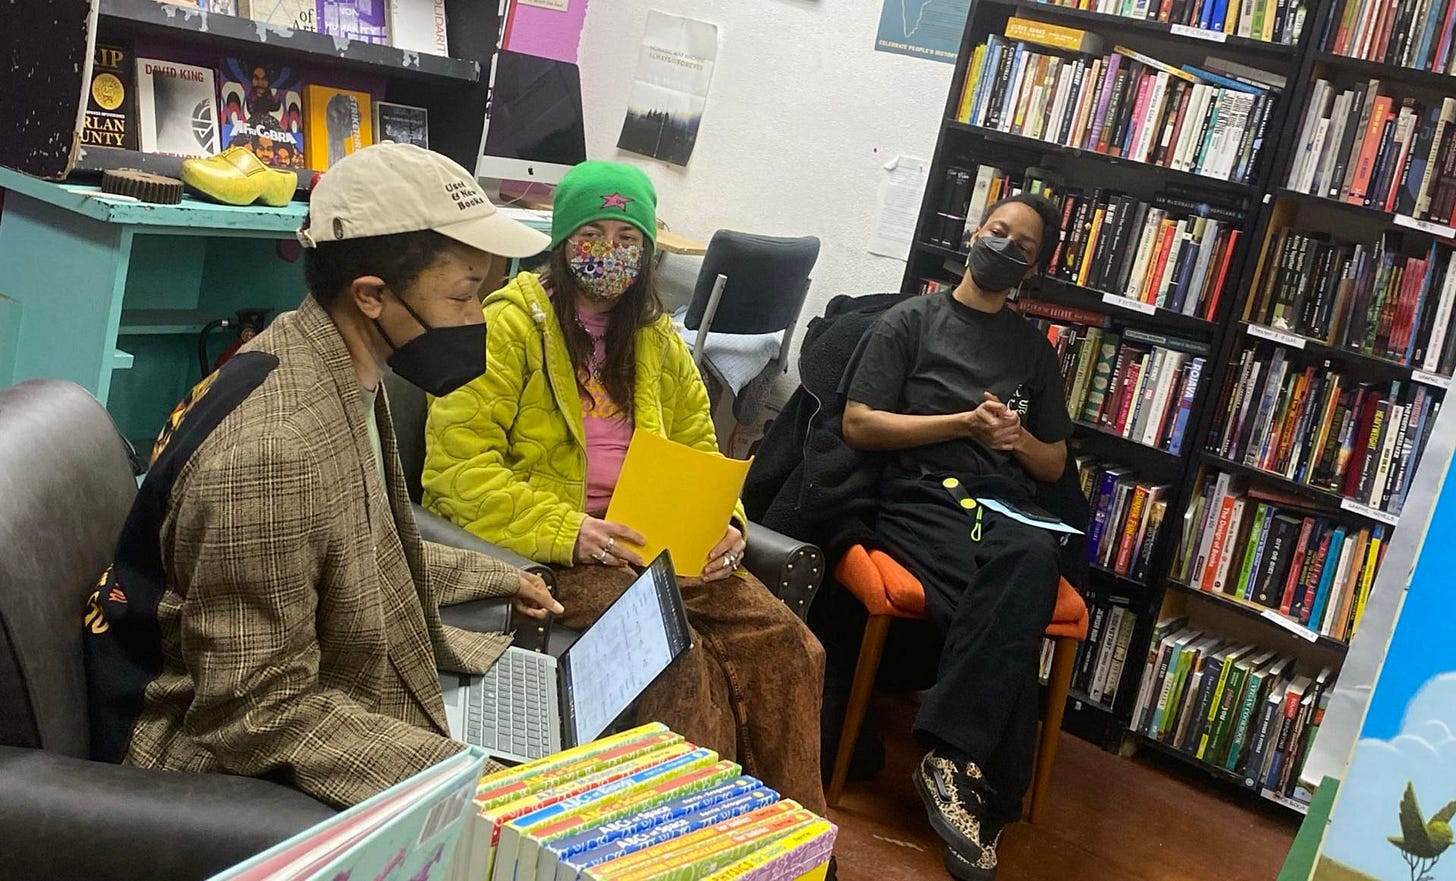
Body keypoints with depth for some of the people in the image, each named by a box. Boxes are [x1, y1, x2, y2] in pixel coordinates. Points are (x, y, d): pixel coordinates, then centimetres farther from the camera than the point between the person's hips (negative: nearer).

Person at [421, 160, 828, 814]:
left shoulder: (655, 336, 16)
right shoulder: (510, 325, -4)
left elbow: (697, 450, 20)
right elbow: (458, 465, -12)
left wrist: (721, 521, -2)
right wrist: (566, 531, -23)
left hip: (651, 540, 6)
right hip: (542, 551, -6)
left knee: (783, 642, -15)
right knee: (679, 654, -30)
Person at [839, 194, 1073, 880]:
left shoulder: (1035, 350, 24)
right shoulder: (911, 322, 12)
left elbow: (1054, 464, 26)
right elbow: (858, 425, 1)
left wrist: (1018, 438, 2)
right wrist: (966, 423, -6)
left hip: (1006, 507, 3)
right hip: (923, 498, -3)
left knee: (1033, 559, -38)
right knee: (1015, 618, -34)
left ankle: (951, 757, -37)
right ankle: (986, 799, -26)